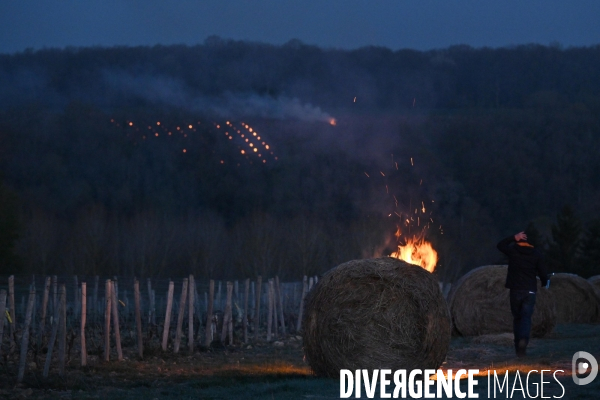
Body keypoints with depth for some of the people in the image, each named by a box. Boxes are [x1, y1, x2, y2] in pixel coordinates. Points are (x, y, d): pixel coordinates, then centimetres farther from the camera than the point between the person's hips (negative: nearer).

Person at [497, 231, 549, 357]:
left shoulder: (513, 250, 1)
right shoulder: (536, 254, 1)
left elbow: (500, 245, 20)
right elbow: (543, 272, 4)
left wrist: (514, 238, 16)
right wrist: (544, 283, 25)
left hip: (515, 290, 0)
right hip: (530, 291, 0)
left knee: (517, 318, 12)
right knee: (526, 318, -4)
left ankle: (518, 347, 10)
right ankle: (523, 339, -32)